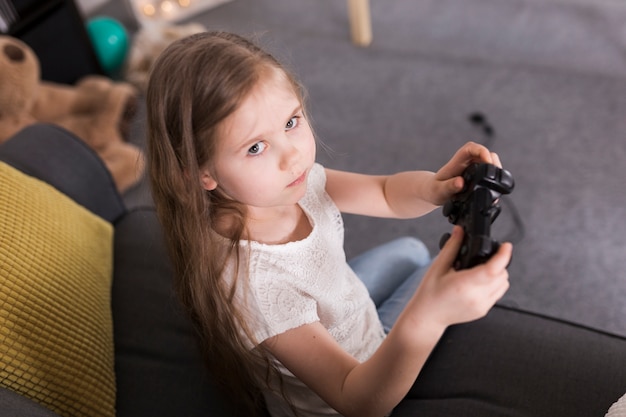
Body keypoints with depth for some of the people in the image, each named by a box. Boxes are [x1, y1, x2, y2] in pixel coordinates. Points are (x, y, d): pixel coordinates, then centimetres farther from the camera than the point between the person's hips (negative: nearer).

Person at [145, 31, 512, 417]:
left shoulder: (293, 180, -24)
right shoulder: (248, 282, -44)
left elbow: (387, 194, -11)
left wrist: (435, 186, -35)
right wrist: (425, 319, -60)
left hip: (338, 310, 6)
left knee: (410, 251, 26)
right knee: (437, 267, 7)